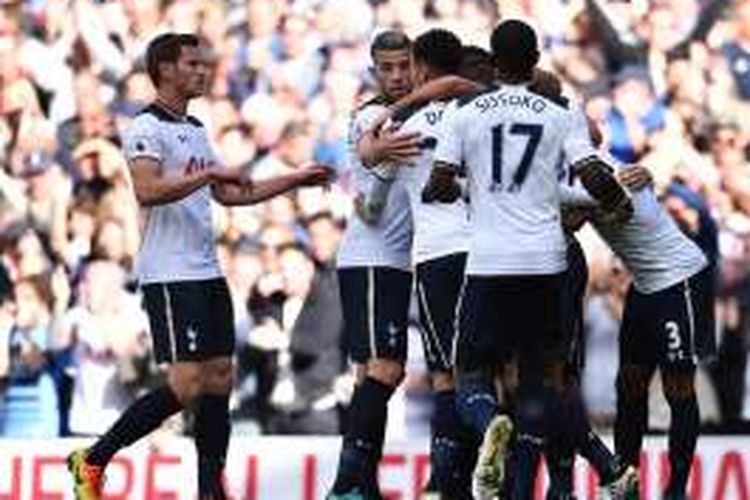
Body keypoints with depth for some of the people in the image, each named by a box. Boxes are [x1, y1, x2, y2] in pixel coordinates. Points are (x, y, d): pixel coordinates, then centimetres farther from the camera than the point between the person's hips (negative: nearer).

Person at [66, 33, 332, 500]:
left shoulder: (196, 130, 19)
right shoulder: (148, 128, -8)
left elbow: (228, 194, 28)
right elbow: (148, 190, -23)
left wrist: (295, 180, 25)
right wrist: (209, 173, -24)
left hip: (208, 273, 9)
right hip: (170, 276, -9)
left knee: (220, 378, 5)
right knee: (186, 385, -14)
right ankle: (92, 461, -6)